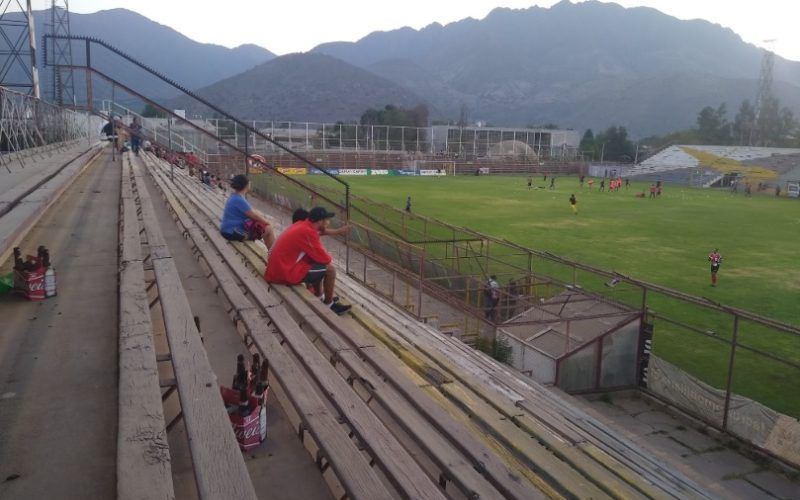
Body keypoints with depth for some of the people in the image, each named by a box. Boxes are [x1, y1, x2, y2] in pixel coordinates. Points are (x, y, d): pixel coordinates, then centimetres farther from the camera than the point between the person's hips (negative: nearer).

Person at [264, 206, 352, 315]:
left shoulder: (302, 225, 8)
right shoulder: (308, 232, -19)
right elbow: (324, 258, -14)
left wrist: (326, 256, 9)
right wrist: (330, 258, 7)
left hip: (277, 268, 10)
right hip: (286, 273, -10)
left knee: (316, 262, 24)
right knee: (330, 269, -5)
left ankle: (319, 297, 35)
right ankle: (329, 304, 13)